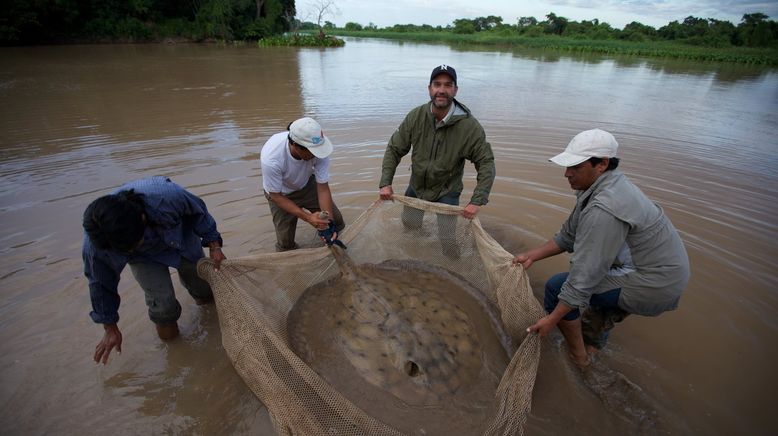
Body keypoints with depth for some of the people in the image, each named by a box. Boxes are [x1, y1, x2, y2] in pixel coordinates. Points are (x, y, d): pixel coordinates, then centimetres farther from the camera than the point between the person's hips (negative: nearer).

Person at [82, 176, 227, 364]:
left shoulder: (167, 197, -44)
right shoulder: (94, 241, -34)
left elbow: (198, 211, -20)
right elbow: (100, 283, -15)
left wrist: (213, 246, -15)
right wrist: (110, 328, -5)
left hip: (181, 240, 1)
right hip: (145, 258, 0)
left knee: (206, 295, 13)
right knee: (163, 303, -20)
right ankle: (164, 318, 15)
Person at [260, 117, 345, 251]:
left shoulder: (318, 148, -34)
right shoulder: (271, 159, -41)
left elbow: (323, 188, -24)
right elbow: (276, 196, -25)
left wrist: (329, 221, -31)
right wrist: (307, 217, -33)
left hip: (307, 184, 3)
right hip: (280, 193, -2)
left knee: (336, 220, 3)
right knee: (286, 243, -2)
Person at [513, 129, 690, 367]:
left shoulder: (603, 209, -31)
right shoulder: (607, 185, 1)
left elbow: (585, 275, -28)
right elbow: (569, 236, 7)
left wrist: (552, 318, -19)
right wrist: (532, 255, 2)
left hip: (652, 285, -10)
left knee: (557, 287, -11)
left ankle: (578, 356, 10)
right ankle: (592, 344, 42)